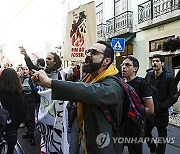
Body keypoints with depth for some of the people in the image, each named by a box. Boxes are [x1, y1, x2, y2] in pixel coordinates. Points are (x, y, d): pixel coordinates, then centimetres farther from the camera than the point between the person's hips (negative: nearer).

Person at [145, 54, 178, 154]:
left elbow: (173, 97, -9)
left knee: (162, 137, 9)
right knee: (146, 132, 14)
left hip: (162, 113, -3)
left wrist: (161, 107, -17)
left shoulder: (169, 77, -8)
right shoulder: (149, 75, 1)